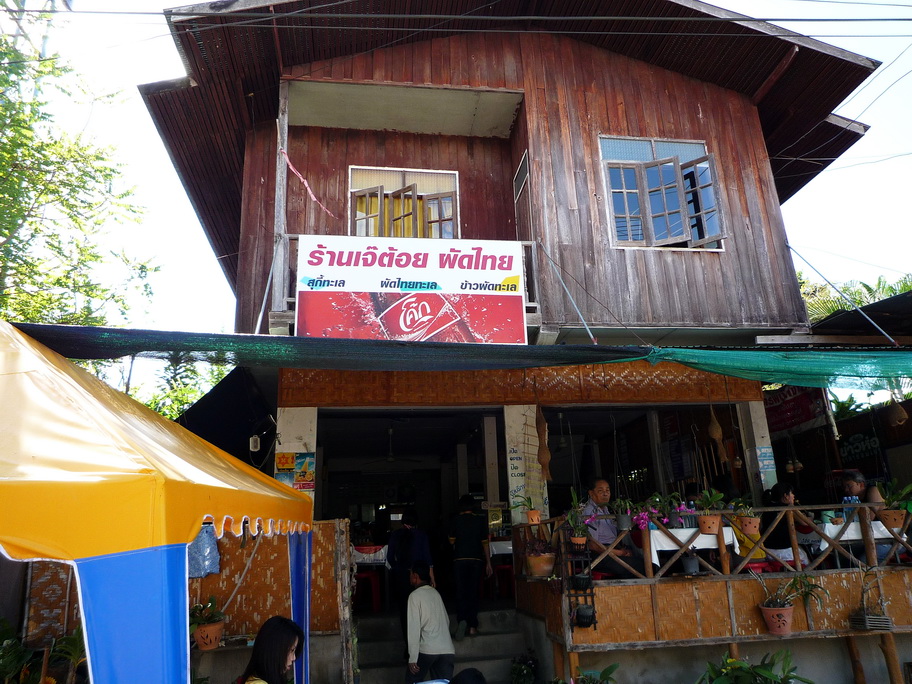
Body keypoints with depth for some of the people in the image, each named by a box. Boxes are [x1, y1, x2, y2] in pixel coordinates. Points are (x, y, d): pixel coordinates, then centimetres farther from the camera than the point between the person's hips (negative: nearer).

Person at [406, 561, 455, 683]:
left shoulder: (415, 596, -4)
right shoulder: (436, 593, 14)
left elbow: (414, 627, -10)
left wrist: (412, 658, -10)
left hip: (427, 650, -5)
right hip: (447, 650, 5)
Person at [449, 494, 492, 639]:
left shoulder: (455, 520, -1)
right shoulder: (480, 520, 1)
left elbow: (452, 541, 5)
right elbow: (485, 543, 3)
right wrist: (488, 563, 9)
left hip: (459, 560, -1)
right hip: (476, 560, 1)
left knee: (460, 592, 4)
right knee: (473, 592, 8)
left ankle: (461, 620, -17)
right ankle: (472, 626, 8)